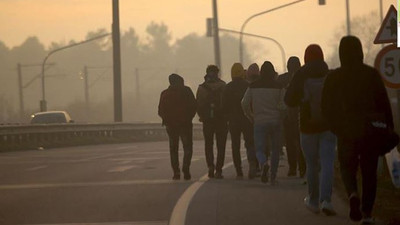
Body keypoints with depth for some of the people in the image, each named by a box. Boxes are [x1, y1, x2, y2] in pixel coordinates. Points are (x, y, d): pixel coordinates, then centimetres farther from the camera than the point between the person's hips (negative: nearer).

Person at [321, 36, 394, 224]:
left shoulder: (333, 77, -3)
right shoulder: (372, 74, -4)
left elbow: (326, 108, 1)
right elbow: (384, 103, -4)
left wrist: (337, 128, 15)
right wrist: (388, 130, 3)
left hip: (346, 132, 0)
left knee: (347, 168, 14)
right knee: (369, 172, 12)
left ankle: (353, 194, -17)